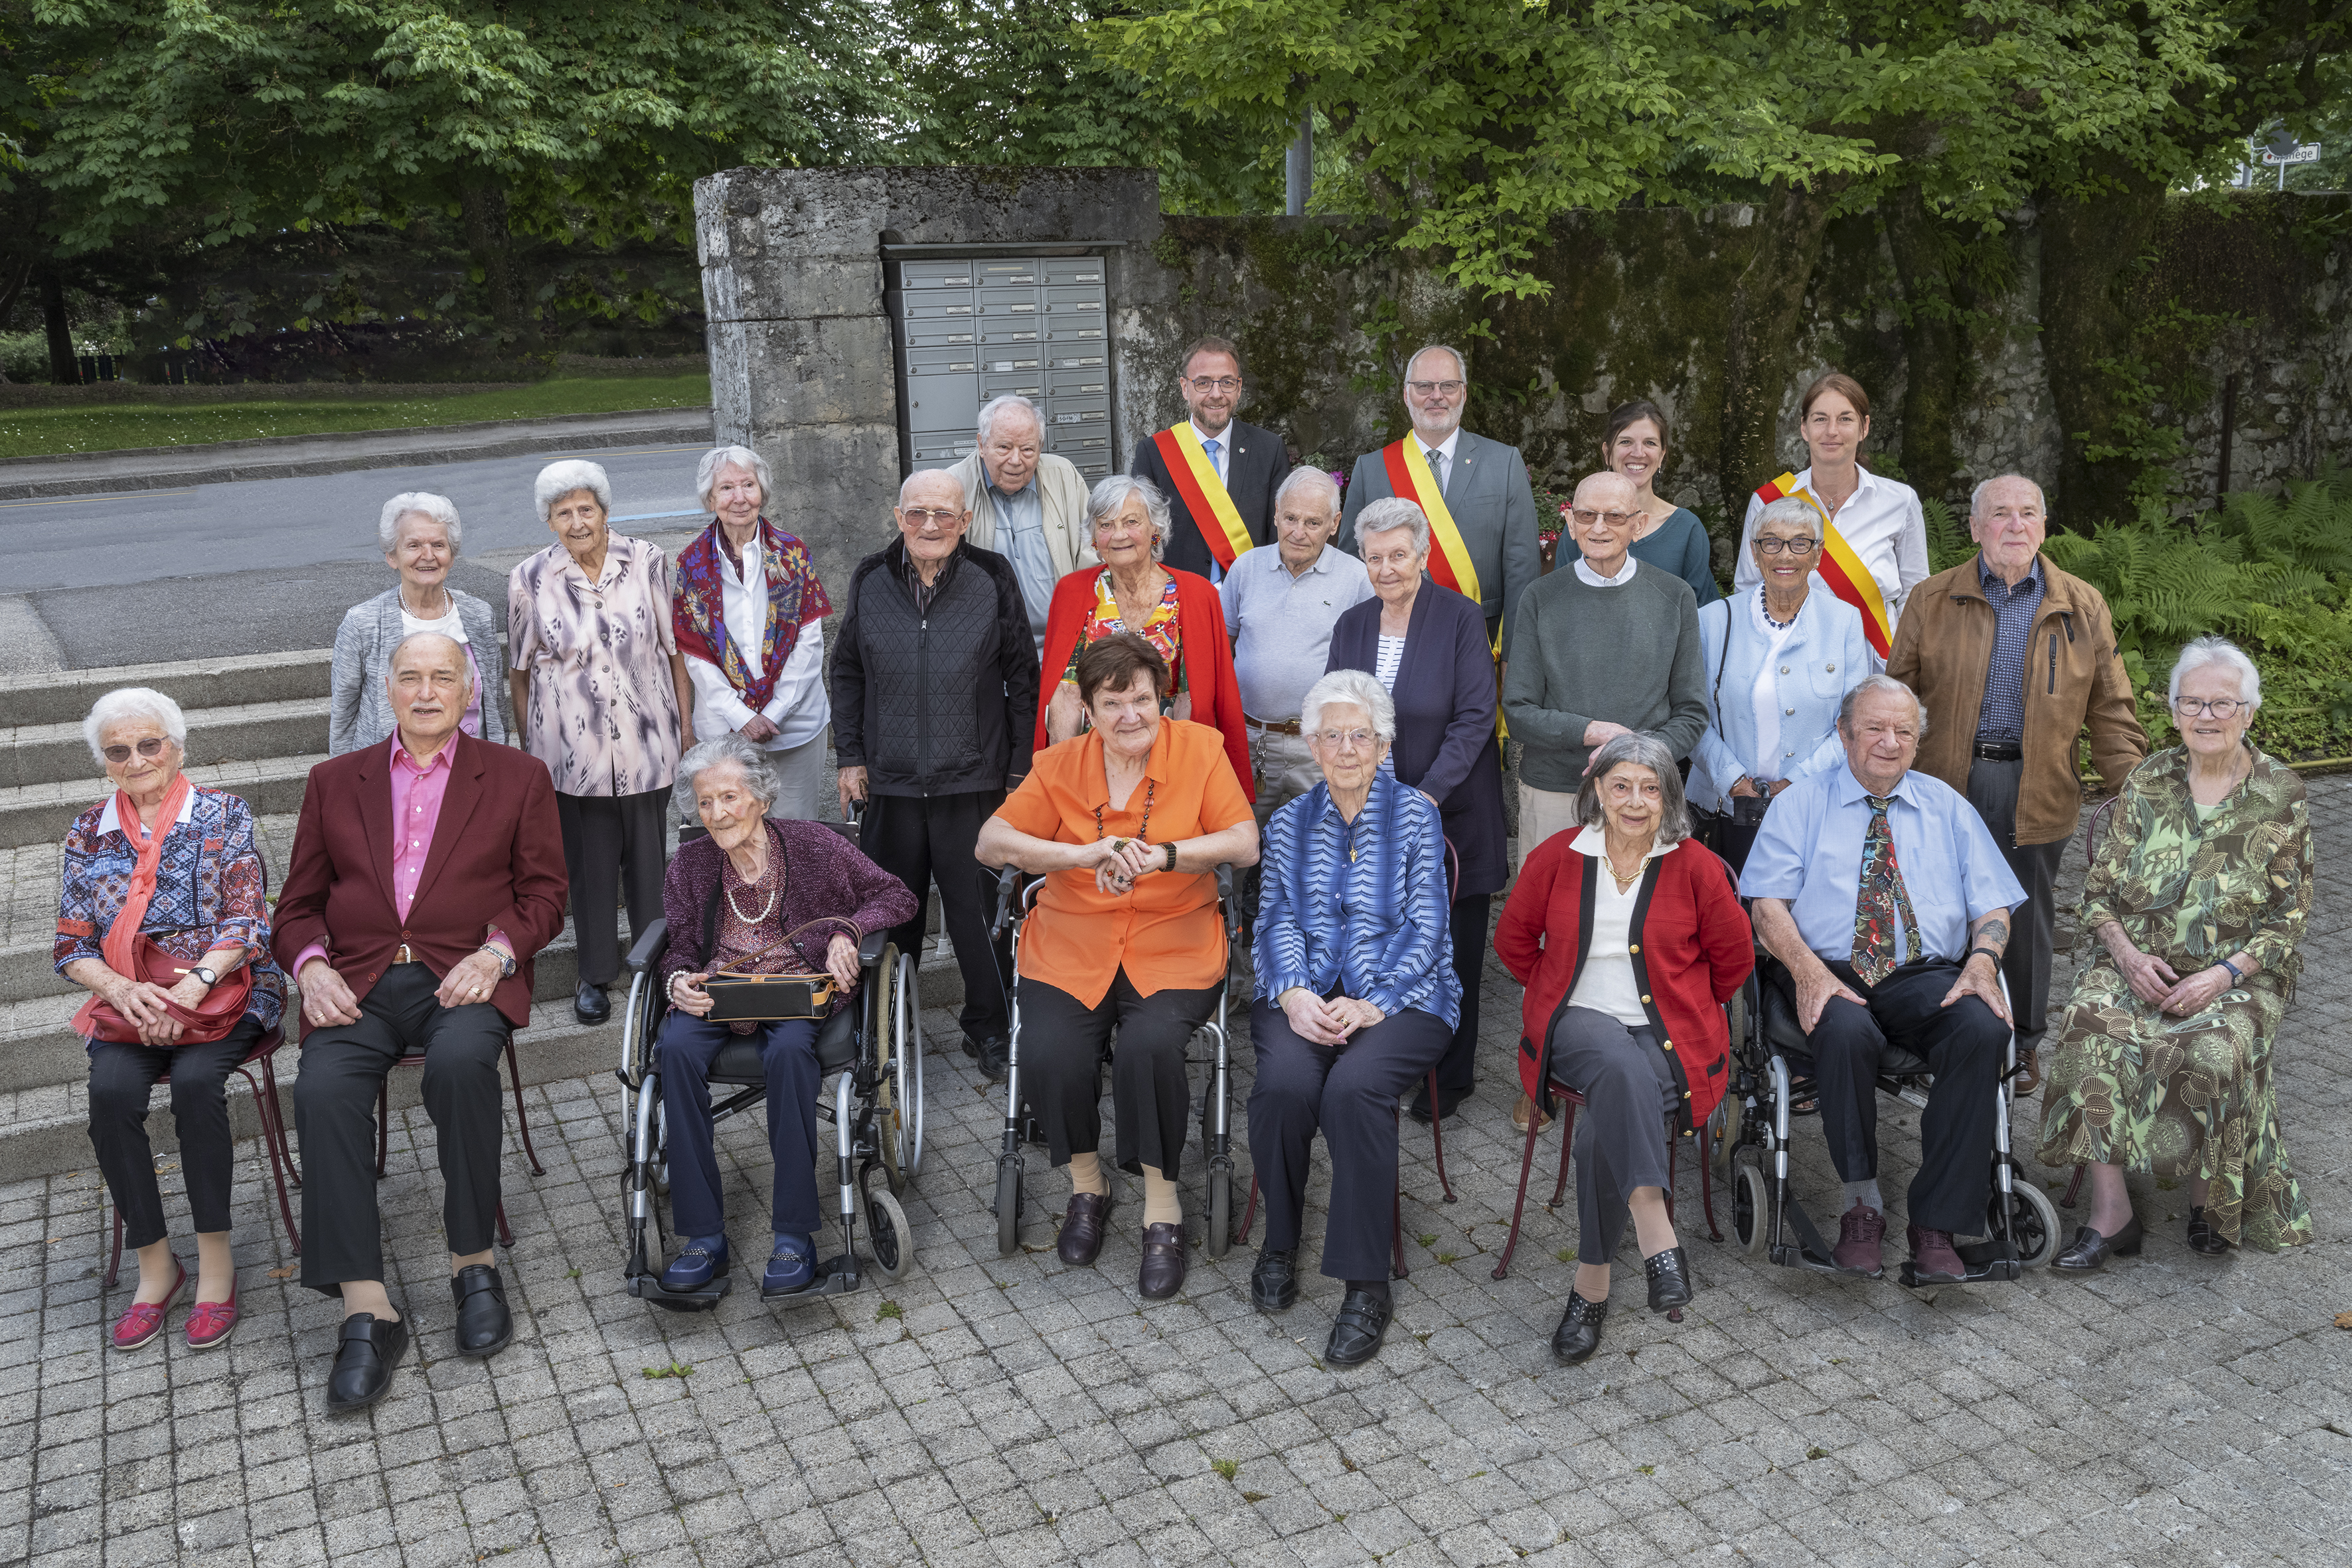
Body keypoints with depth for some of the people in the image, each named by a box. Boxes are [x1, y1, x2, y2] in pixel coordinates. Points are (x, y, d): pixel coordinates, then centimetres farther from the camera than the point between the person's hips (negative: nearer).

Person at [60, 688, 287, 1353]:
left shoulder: (223, 817, 3)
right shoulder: (88, 835, 12)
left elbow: (246, 923, -4)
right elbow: (71, 946, 9)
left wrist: (190, 988, -20)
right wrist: (124, 990, -12)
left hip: (221, 991, -2)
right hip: (126, 1001, 3)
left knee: (196, 1080, -31)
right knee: (110, 1092, -27)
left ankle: (215, 1259, -19)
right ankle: (155, 1263, -14)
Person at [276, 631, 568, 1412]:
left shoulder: (517, 777, 14)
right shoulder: (335, 781, 20)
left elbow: (544, 894, 8)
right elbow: (299, 903, 17)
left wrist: (496, 951, -11)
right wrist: (311, 965, -4)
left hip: (464, 976, -2)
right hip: (359, 983, 2)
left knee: (461, 1062, -35)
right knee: (323, 1090, -28)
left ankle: (474, 1263, -19)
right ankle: (367, 1311, -25)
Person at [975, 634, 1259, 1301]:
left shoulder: (1201, 749, 1)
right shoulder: (1059, 766, 4)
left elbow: (1246, 845, -6)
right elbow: (990, 843, -5)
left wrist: (1163, 856, -23)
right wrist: (1086, 854, -20)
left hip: (1173, 949, -1)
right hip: (1071, 951, 2)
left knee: (1150, 1046, -30)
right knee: (1049, 1056, -24)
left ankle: (1162, 1207, -7)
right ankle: (1086, 1185, 6)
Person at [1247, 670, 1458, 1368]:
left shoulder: (1414, 814, 5)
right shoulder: (1290, 823, 15)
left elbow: (1426, 928, -3)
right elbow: (1276, 922, 7)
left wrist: (1372, 1004, -16)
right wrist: (1293, 993, -13)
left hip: (1400, 997, -2)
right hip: (1304, 998, 2)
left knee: (1353, 1087, -32)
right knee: (1284, 1082, -29)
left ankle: (1367, 1285, -21)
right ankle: (1279, 1243, -4)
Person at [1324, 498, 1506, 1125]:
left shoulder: (1461, 619, -7)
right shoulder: (1352, 625, 7)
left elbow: (1474, 718, -12)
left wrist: (1429, 795, -20)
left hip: (1449, 809, -3)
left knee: (1451, 948, 6)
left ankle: (1449, 1077, 20)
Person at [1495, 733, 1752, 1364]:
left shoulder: (1696, 867, 2)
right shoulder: (1556, 857, 5)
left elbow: (1734, 957, 12)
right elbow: (1514, 941, 17)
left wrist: (1679, 1006, 12)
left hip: (1668, 1033, 0)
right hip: (1579, 1023, 1)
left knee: (1609, 1119, -30)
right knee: (1621, 1066, -37)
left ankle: (1593, 1279, -20)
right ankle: (1655, 1233, -42)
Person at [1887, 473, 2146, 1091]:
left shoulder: (2082, 607, 6)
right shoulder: (1931, 600, 4)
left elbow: (2111, 708, 7)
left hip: (2036, 790, 1)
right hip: (1948, 784, -1)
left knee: (2025, 918, 10)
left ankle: (2022, 1043, 26)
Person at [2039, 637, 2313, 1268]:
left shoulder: (2282, 797, 1)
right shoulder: (2147, 783, 6)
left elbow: (2288, 920, 0)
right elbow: (2098, 891, 7)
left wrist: (2225, 973, -16)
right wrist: (2128, 956, -11)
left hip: (2238, 975, -2)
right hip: (2138, 962, 2)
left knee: (2215, 1052, -34)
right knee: (2089, 1023, -30)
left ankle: (2208, 1197, -6)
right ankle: (2110, 1210, -27)